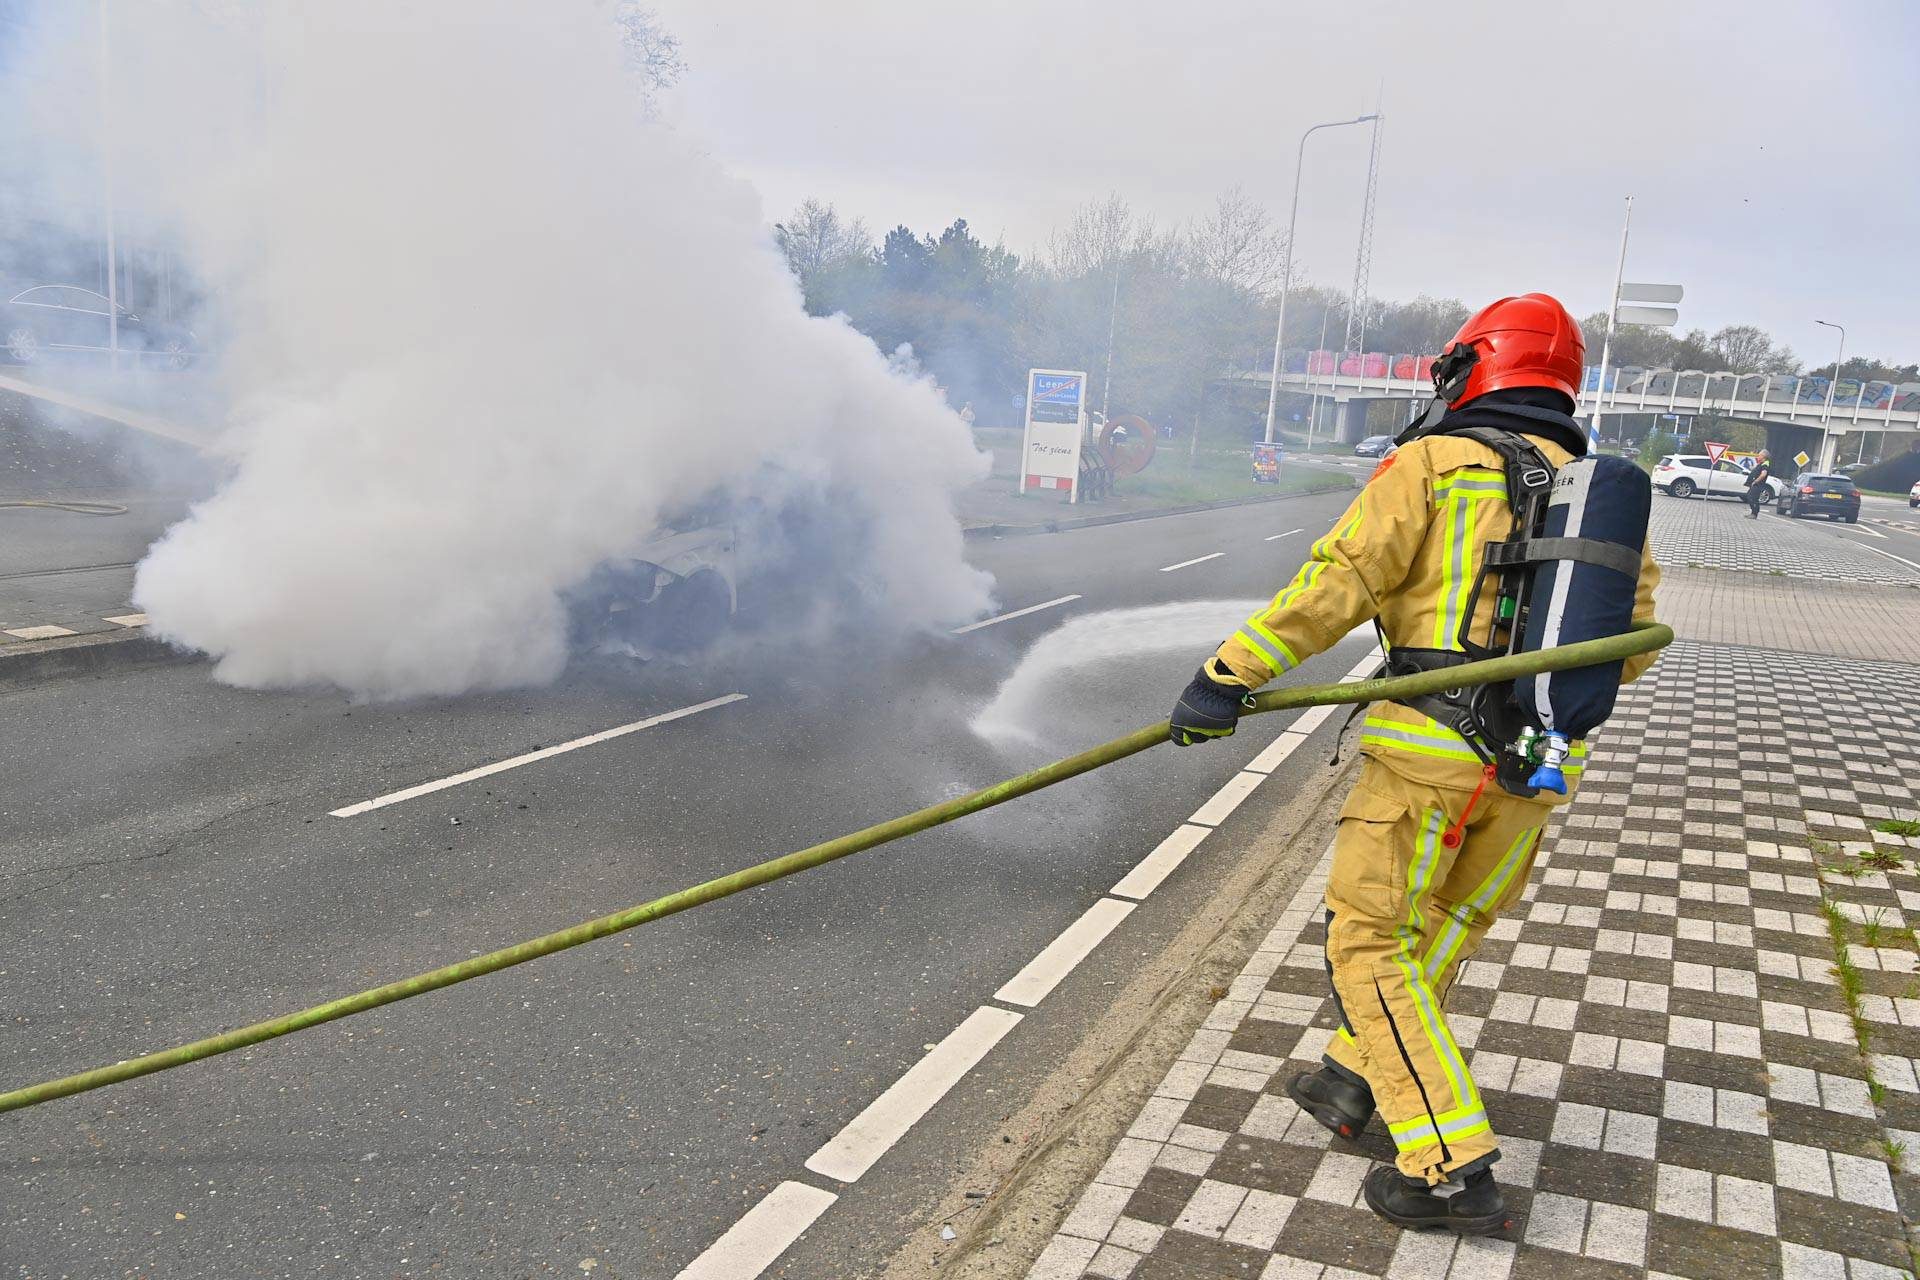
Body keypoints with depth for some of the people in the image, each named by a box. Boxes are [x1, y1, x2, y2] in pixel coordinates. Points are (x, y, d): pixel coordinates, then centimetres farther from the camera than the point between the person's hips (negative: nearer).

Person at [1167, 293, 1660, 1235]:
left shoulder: (1433, 465, -5)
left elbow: (1337, 582, -15)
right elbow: (1631, 640, 14)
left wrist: (1230, 673, -15)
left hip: (1432, 747, -6)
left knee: (1371, 940, 4)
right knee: (1445, 925, 22)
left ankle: (1452, 1169, 2)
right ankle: (1355, 1083, 33)